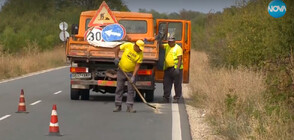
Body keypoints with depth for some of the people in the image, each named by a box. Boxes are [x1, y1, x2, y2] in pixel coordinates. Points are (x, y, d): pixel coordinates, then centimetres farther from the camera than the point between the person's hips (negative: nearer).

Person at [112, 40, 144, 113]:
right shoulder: (127, 45, -14)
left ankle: (130, 106, 0)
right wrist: (116, 58, -13)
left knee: (131, 89, -4)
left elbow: (137, 65, -14)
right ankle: (118, 106, 10)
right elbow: (117, 49, -1)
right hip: (122, 70, 1)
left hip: (131, 72, -1)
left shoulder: (140, 54, -14)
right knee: (119, 88, 4)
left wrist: (133, 76, -22)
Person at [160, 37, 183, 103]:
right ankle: (166, 98, 9)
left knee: (177, 84, 0)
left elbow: (180, 59, -11)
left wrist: (177, 68, -20)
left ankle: (177, 98, 6)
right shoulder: (167, 46, 16)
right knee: (166, 84, 4)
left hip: (175, 68, -6)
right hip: (167, 68, 6)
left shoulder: (178, 48, -4)